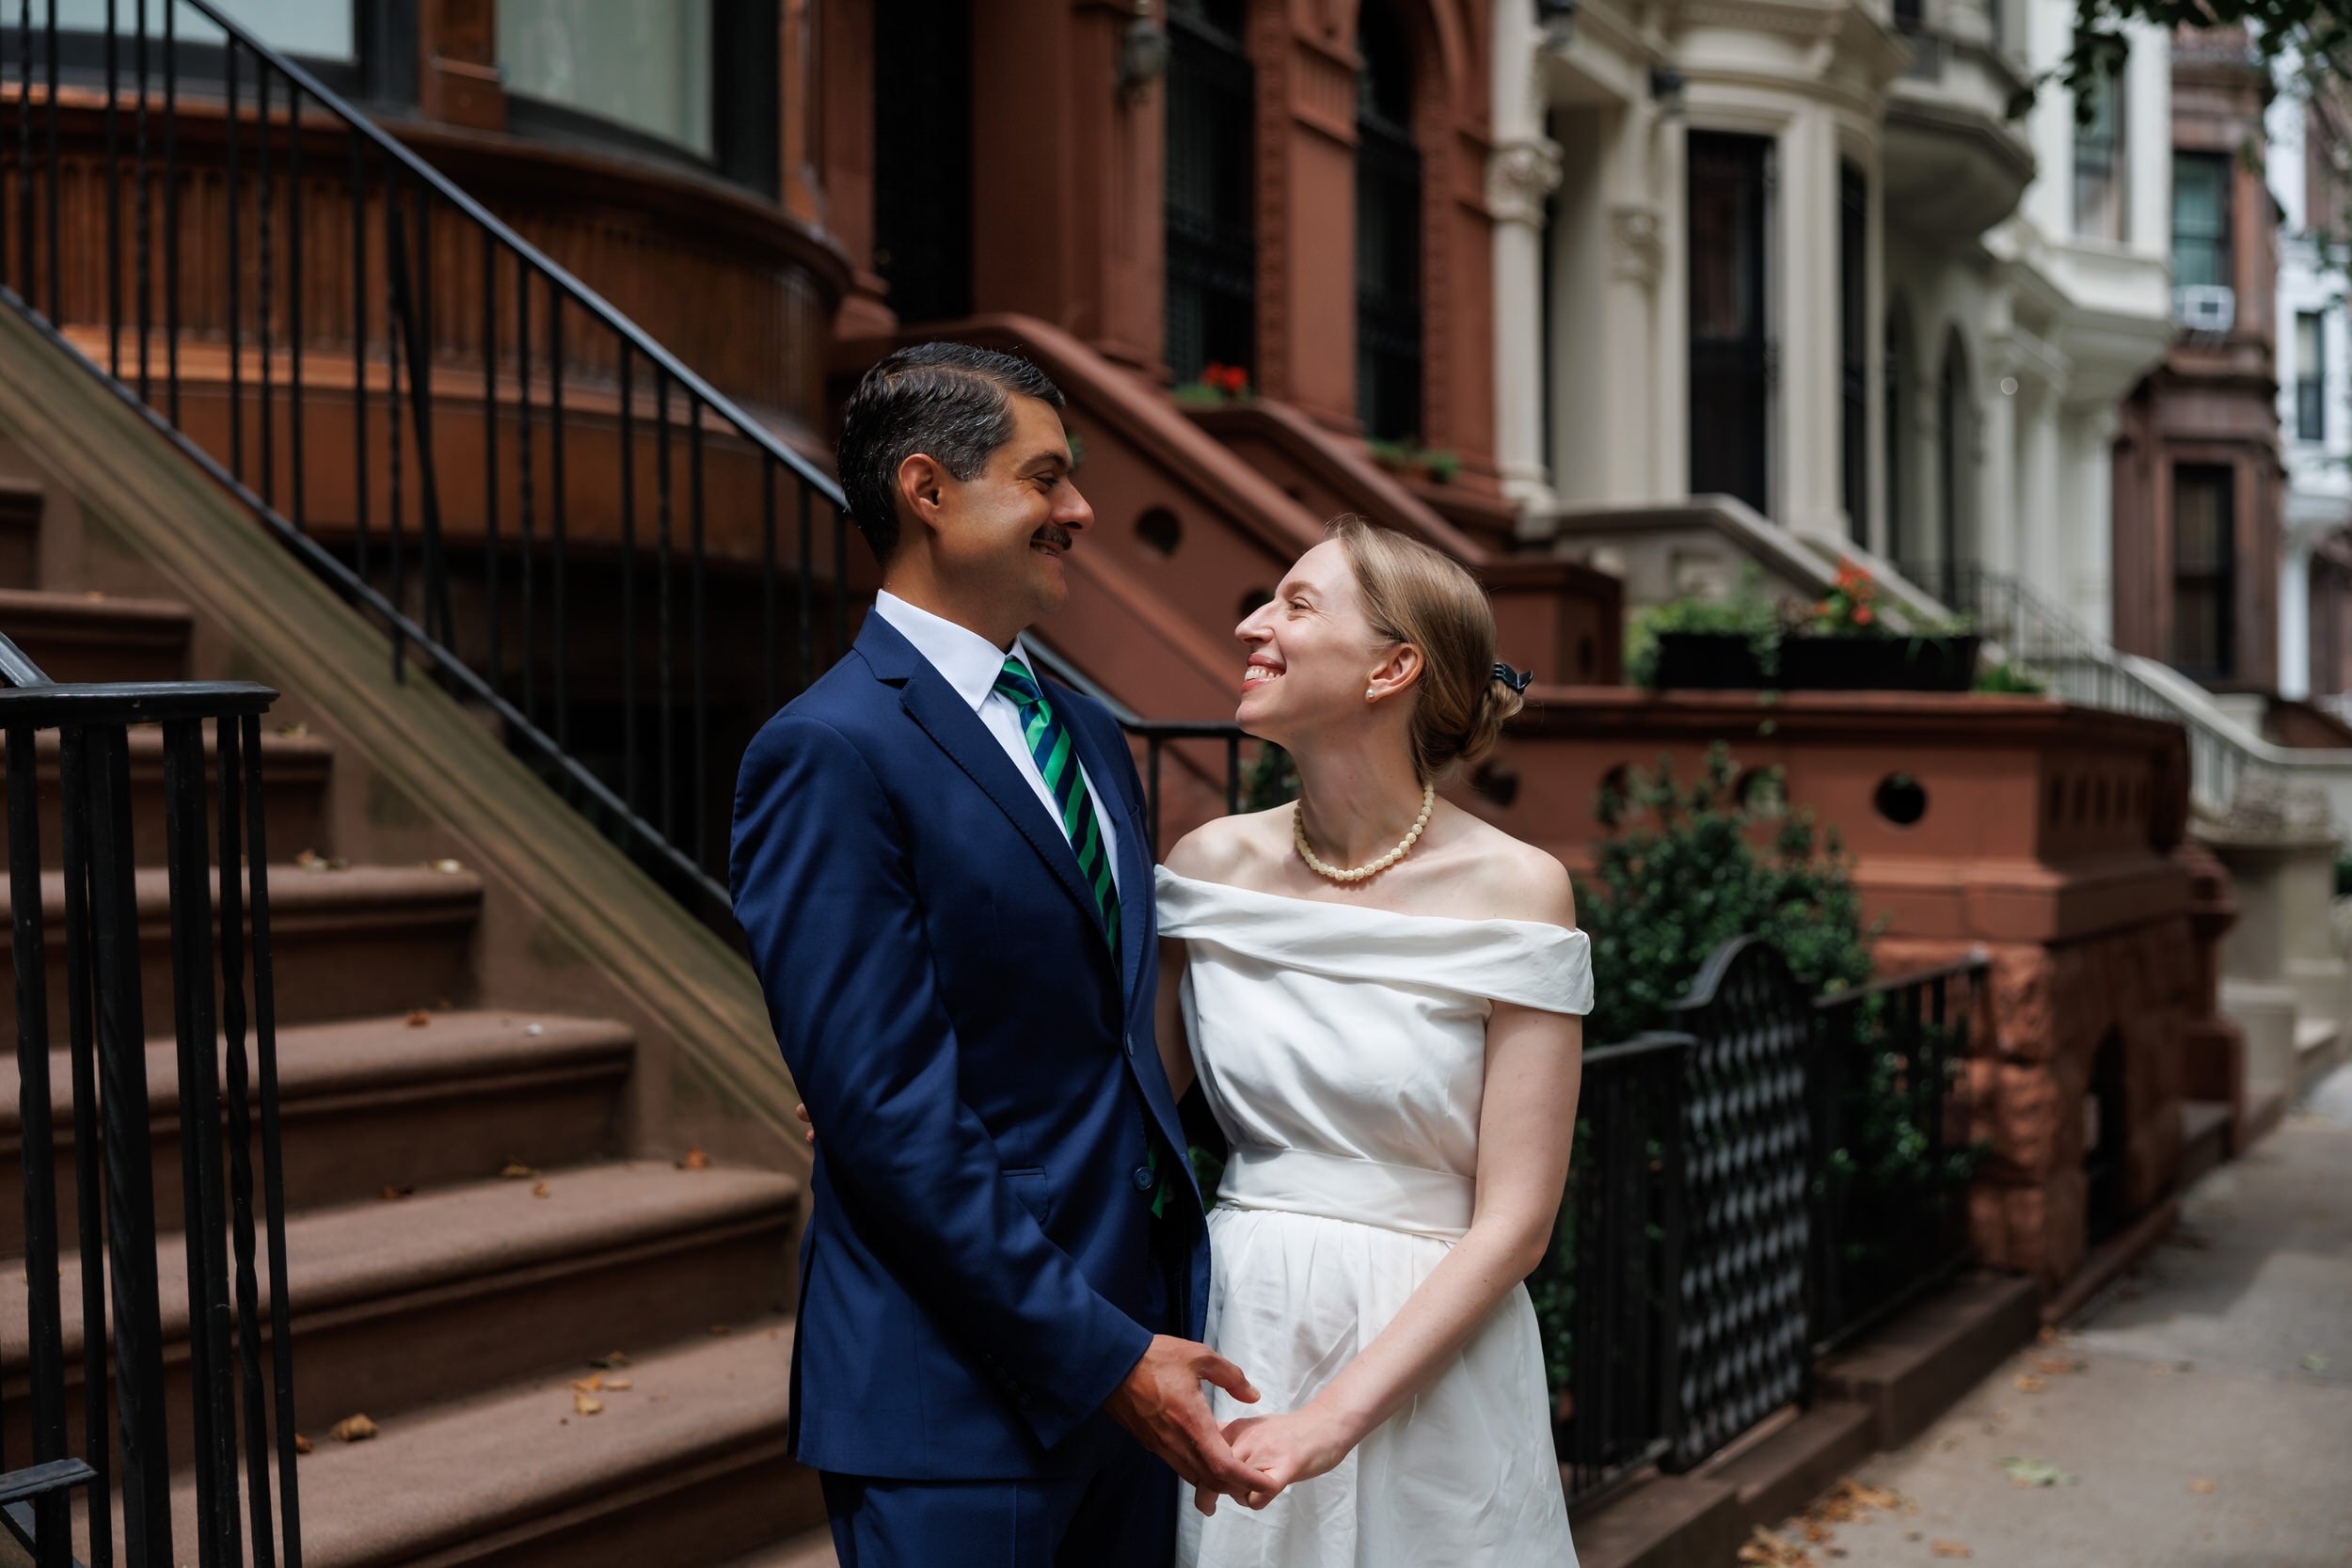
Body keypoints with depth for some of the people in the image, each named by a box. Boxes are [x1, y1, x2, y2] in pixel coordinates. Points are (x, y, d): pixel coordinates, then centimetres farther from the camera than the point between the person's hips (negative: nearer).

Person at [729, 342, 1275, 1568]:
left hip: (1130, 1345, 8)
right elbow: (889, 1111, -19)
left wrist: (1165, 1323, 11)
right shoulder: (830, 754, -14)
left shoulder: (1087, 733, 13)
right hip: (965, 1403, -7)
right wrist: (1098, 1352, -17)